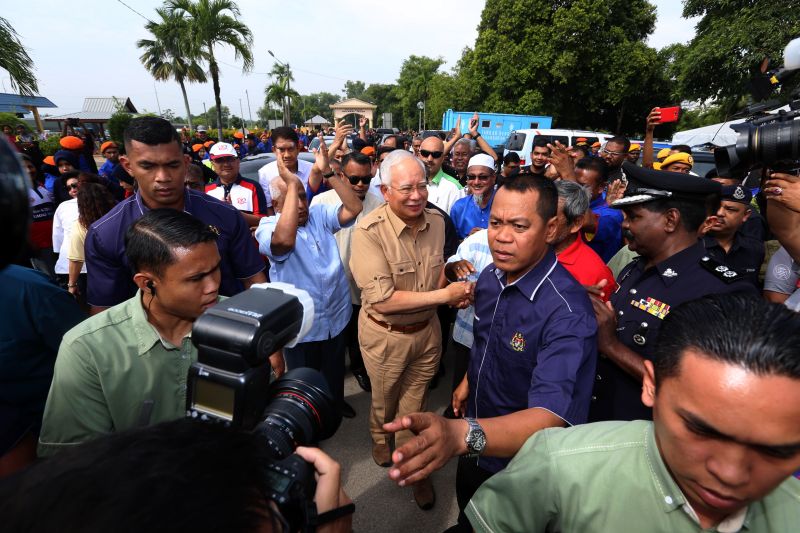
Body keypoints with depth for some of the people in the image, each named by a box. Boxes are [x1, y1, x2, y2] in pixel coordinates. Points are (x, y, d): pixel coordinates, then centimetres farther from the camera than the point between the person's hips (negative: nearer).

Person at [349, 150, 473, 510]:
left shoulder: (436, 221, -6)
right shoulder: (369, 231, -26)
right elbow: (381, 300, -29)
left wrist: (455, 290, -12)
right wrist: (443, 295, -26)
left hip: (427, 329, 4)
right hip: (385, 335, -3)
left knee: (415, 405, 22)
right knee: (384, 400, 24)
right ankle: (380, 438, 58)